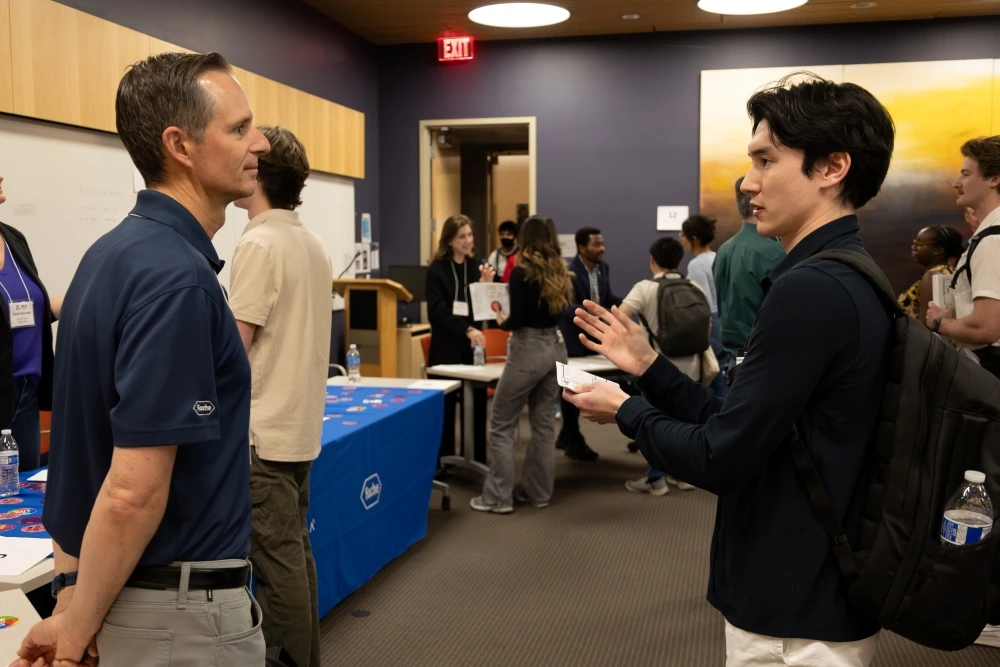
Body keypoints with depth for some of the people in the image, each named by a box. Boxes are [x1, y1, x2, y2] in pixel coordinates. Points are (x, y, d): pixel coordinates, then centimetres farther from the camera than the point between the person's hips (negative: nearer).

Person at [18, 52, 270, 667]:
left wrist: (74, 590, 10)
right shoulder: (177, 276, -24)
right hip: (181, 610, -8)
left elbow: (91, 442, 9)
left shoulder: (116, 253, 5)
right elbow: (133, 492, -27)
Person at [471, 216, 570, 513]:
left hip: (528, 351, -7)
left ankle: (497, 497, 4)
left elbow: (517, 320, -17)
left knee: (502, 425, 2)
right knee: (544, 423, 13)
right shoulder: (559, 271, 7)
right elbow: (557, 310, 11)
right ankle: (538, 492, 19)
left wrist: (502, 322, 4)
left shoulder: (522, 272, -12)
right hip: (554, 348, 7)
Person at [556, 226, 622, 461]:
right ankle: (574, 441, 16)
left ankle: (567, 435, 33)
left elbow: (608, 297, 9)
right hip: (571, 338, -8)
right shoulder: (569, 272, -21)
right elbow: (567, 306, -27)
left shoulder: (604, 268, 3)